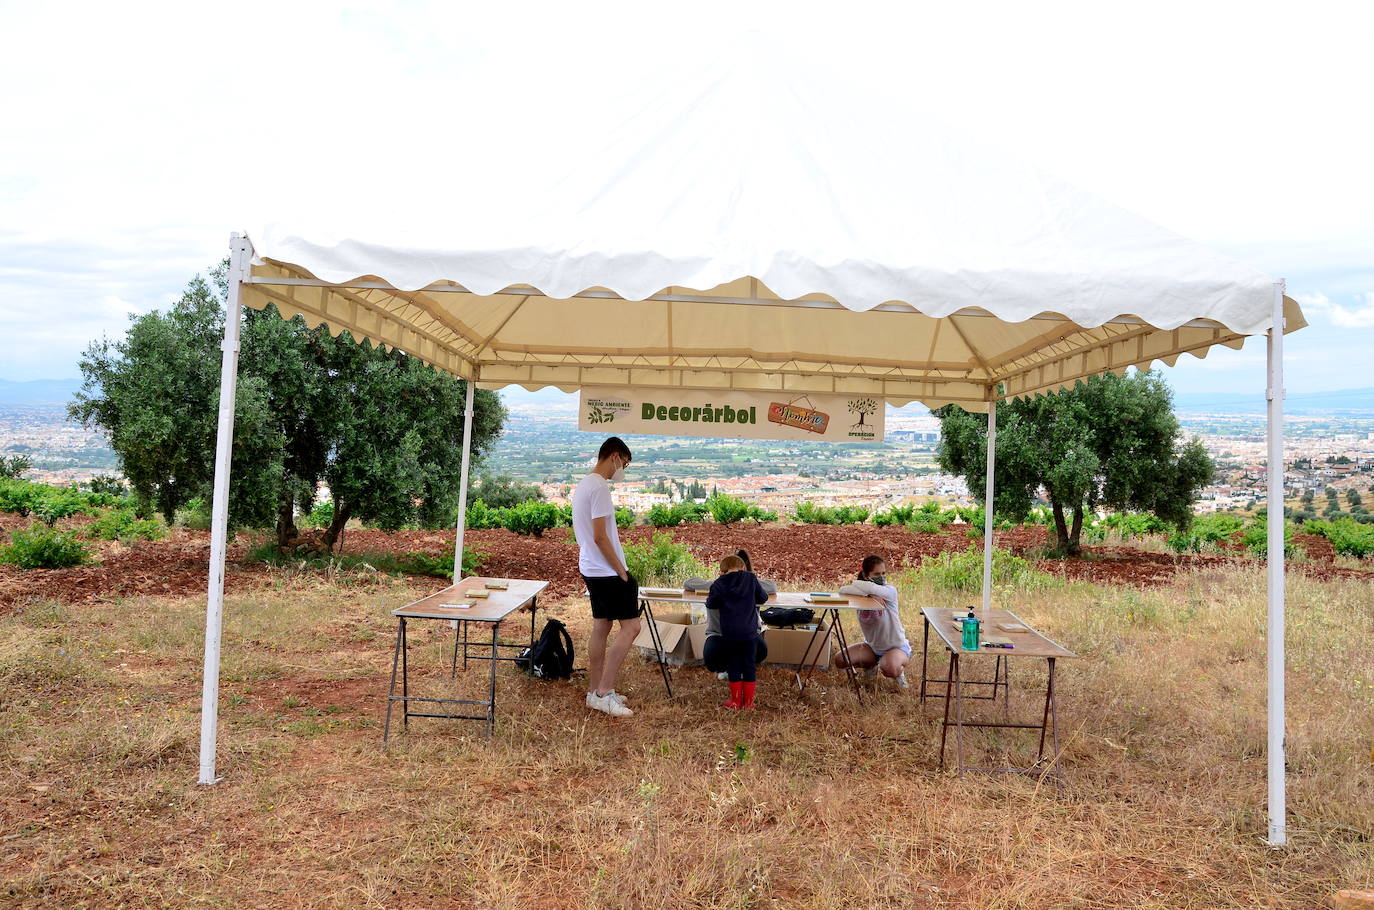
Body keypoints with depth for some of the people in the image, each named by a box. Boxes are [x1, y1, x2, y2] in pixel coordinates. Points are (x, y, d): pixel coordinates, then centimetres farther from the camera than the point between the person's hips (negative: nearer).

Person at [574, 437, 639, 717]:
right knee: (630, 626, -7)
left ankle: (595, 692, 20)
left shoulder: (583, 484, 14)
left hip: (591, 569, 10)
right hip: (607, 572, -10)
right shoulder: (599, 487, -18)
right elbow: (600, 537, -22)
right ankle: (604, 692, -6)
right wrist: (622, 572, -14)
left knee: (601, 627, 14)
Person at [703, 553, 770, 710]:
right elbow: (763, 598, 8)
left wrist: (709, 597, 23)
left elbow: (711, 604, 3)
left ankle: (736, 700, 20)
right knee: (749, 666, 10)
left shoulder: (718, 584, -3)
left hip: (729, 633, 0)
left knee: (733, 667, 12)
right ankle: (748, 702, 16)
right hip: (749, 632, 0)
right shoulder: (751, 578, 0)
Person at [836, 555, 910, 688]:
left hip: (896, 646, -5)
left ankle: (900, 670, 3)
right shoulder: (862, 593, -8)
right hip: (872, 646, 5)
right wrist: (869, 595, -39)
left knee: (889, 669, -36)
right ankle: (872, 665, 18)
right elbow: (842, 590, -30)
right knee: (840, 660, -11)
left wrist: (855, 583, -22)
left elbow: (872, 588, -43)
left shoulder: (890, 591, -21)